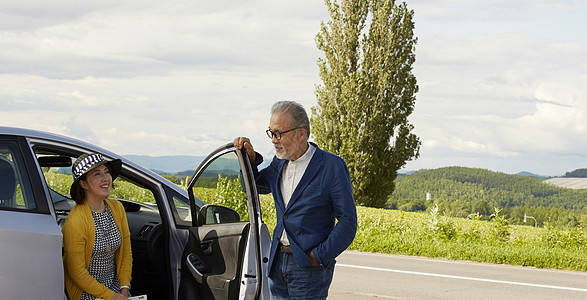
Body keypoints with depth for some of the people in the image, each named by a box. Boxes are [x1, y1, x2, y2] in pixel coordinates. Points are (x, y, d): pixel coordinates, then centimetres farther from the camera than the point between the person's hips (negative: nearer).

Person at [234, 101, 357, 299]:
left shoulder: (332, 167, -11)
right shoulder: (279, 164, 9)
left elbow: (348, 221, -11)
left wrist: (319, 257, -14)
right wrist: (250, 158, 7)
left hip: (309, 267, -6)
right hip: (278, 262, 6)